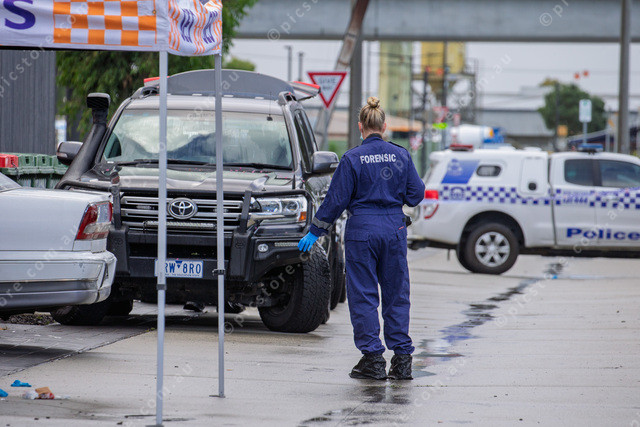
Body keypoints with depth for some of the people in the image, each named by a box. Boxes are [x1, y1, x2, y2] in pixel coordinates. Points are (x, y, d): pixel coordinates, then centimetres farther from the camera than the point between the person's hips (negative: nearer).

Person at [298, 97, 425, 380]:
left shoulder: (352, 158, -7)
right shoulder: (401, 155, 1)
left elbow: (336, 200, -6)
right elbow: (416, 194, 5)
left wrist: (315, 232, 3)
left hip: (362, 229, -3)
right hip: (394, 228, 3)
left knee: (363, 295, 4)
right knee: (396, 294, 9)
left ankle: (372, 357, 2)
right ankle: (402, 359, 8)